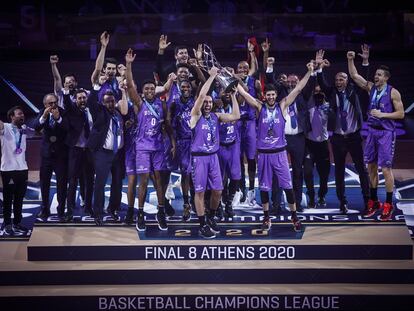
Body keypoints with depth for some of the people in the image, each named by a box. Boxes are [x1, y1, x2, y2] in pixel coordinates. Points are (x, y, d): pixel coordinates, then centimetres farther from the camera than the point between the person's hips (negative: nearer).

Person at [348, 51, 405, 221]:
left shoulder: (393, 92, -9)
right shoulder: (371, 87, 5)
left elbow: (400, 113, -9)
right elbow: (354, 75, 3)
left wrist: (382, 114, -18)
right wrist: (350, 60, -10)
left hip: (386, 132, -6)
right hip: (372, 130, 6)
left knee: (386, 168, -5)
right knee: (371, 166, 10)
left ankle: (388, 205, 4)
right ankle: (373, 202, 21)